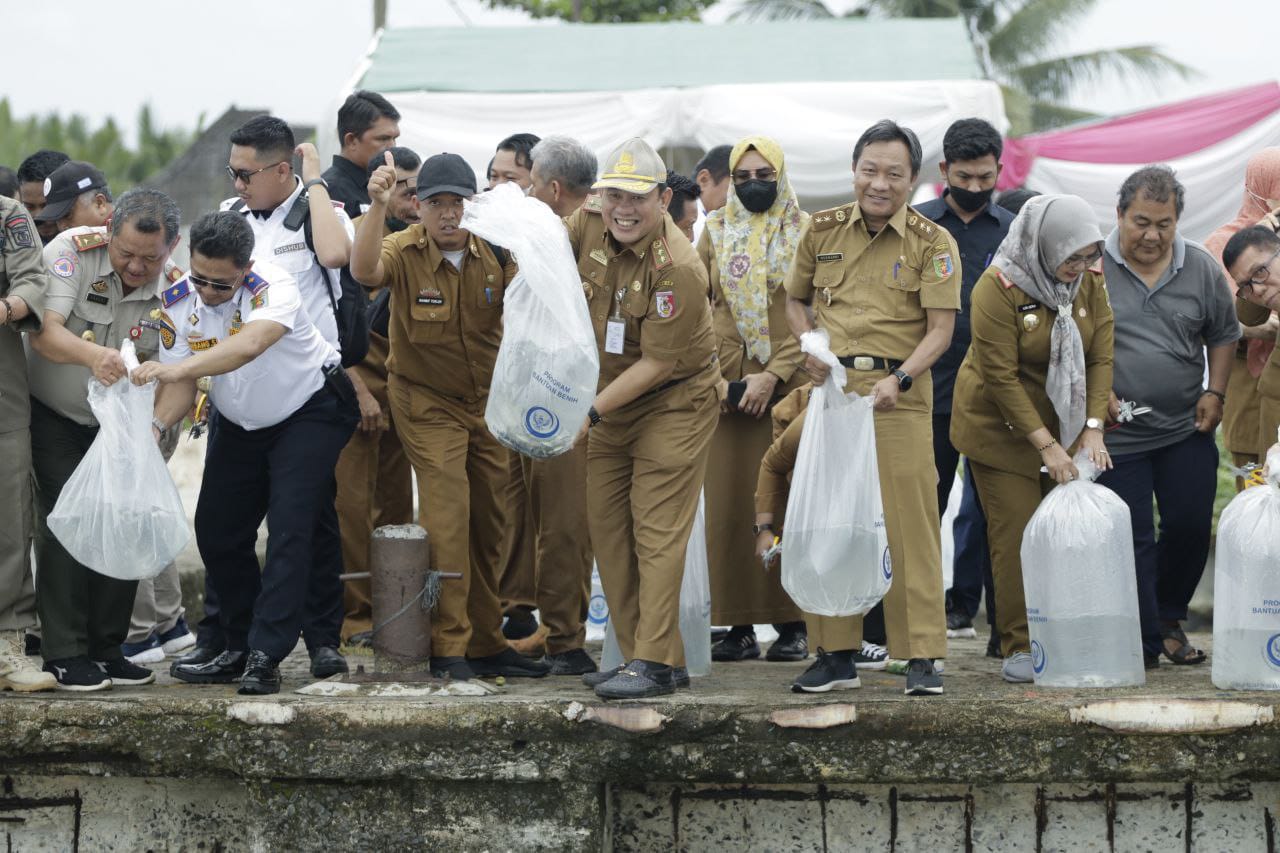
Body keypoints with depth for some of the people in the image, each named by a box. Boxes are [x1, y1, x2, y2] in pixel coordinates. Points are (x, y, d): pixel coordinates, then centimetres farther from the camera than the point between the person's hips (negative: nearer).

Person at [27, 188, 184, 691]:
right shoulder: (74, 250, -21)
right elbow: (44, 332, -31)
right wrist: (91, 355, -52)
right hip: (51, 416, -3)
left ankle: (106, 649, 11)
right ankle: (65, 655, -8)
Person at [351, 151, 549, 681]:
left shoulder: (493, 252, -5)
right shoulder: (405, 251, -15)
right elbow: (364, 271, -36)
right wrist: (377, 206, -48)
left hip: (487, 400, 5)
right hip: (427, 403, -5)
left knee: (488, 522, 10)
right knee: (447, 511, -16)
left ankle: (485, 643, 21)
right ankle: (448, 647, -11)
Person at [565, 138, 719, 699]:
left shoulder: (677, 269, -25)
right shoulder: (588, 224, -5)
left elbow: (658, 363, -22)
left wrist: (591, 411, -24)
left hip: (673, 405, -8)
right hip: (612, 399, 8)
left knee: (657, 531, -10)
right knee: (607, 527, 8)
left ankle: (656, 662, -10)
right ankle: (636, 655, 14)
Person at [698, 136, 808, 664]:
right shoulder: (715, 231, 12)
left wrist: (774, 375, -12)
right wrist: (709, 373, -4)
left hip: (789, 383, -2)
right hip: (725, 385, 2)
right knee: (727, 501, -1)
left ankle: (792, 625, 2)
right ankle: (738, 626, 3)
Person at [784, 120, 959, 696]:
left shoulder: (932, 243, -1)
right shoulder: (823, 231, 9)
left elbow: (940, 329, -7)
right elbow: (796, 299, 22)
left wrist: (899, 379, -21)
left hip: (900, 394, -3)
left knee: (909, 523, -5)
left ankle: (921, 655, 0)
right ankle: (835, 652, 14)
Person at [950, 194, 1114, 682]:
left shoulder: (1090, 280, -4)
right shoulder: (998, 288, -20)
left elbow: (1100, 356, -3)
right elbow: (1001, 377, -20)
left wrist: (1093, 427, -13)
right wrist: (1046, 445, -21)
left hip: (1063, 423, 5)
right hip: (1002, 426, -5)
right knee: (1016, 534, -5)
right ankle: (1019, 647, 2)